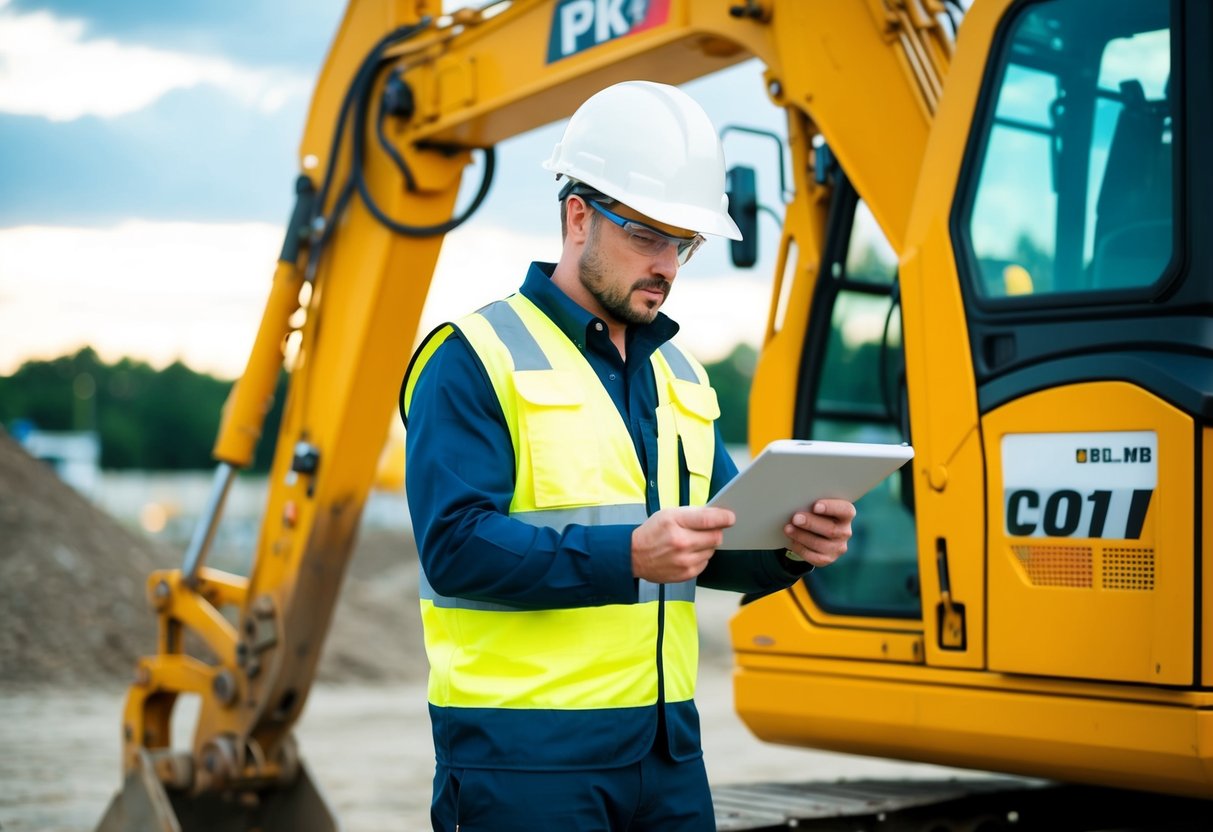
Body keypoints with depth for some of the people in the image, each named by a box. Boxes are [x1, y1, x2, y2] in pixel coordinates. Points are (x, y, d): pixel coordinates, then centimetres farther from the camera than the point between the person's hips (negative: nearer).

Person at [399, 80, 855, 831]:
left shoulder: (679, 373, 15)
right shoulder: (475, 360, -8)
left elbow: (716, 546, 14)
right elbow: (456, 545, -18)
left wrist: (788, 545, -8)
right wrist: (626, 555, -29)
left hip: (668, 743, 7)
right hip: (525, 751, -6)